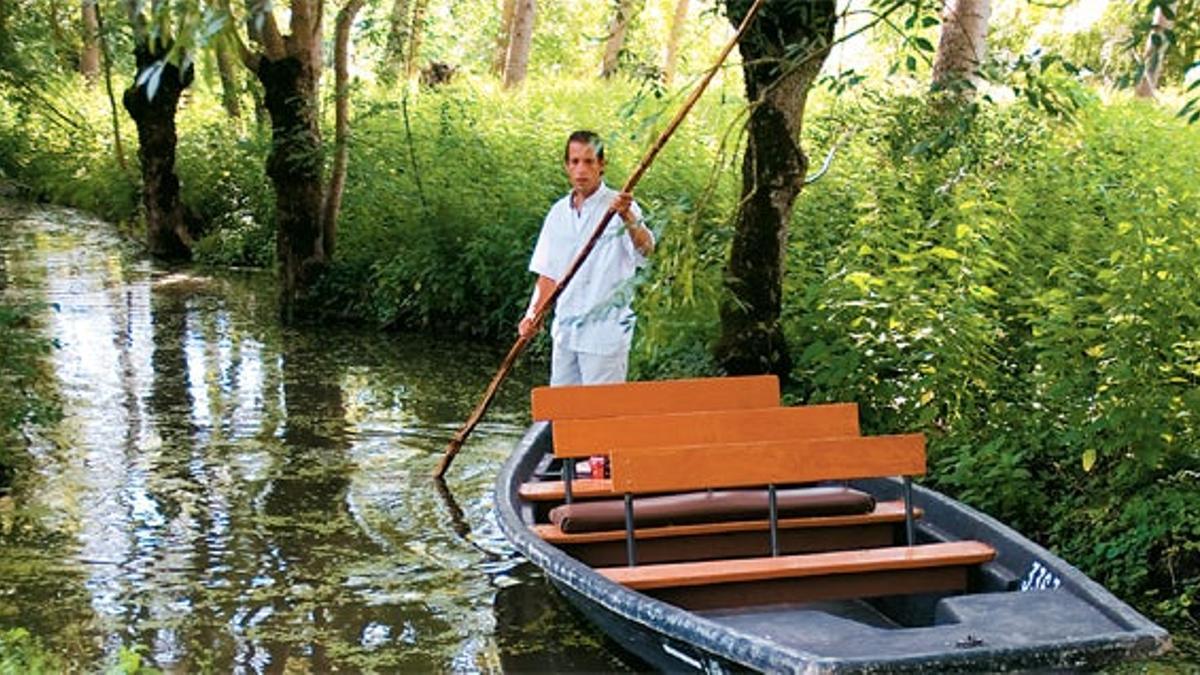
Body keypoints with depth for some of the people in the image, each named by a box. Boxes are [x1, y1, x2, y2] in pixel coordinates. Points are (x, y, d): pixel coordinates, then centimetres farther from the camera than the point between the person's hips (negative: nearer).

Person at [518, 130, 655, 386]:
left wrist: (627, 217, -47)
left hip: (605, 331, -6)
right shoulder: (559, 212, 11)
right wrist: (532, 314, 3)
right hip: (565, 328, 6)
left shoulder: (620, 207, -9)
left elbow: (645, 250, -28)